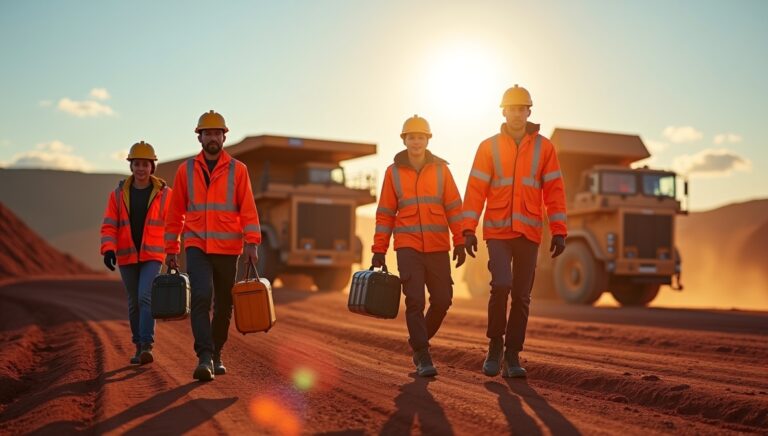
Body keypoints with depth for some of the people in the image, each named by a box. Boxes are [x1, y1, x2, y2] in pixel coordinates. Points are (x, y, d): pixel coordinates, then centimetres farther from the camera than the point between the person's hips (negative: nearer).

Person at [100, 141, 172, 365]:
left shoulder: (164, 194, -3)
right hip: (127, 256, 2)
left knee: (146, 297, -19)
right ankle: (139, 346, 22)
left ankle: (147, 346, -17)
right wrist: (108, 249, -19)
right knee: (134, 303, 10)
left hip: (152, 256, -2)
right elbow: (109, 226, -3)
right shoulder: (118, 194, 1)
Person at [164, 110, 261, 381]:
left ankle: (216, 355, 25)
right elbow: (175, 212, 9)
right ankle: (204, 358, -19)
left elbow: (248, 209, -3)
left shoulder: (237, 170, 3)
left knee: (224, 304, 8)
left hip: (228, 249, 1)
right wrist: (171, 249, 8)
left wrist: (252, 242, -14)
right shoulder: (186, 170, 6)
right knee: (201, 297, -18)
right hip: (197, 247, -1)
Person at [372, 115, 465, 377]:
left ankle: (418, 344, 26)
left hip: (438, 247, 2)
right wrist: (378, 251, 2)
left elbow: (453, 207, 5)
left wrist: (459, 243, -1)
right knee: (415, 301, -8)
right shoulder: (393, 172, 4)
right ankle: (423, 358, 1)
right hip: (408, 247, -2)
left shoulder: (440, 169, 5)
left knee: (442, 299, 2)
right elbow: (385, 214, 5)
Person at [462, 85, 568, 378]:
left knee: (522, 296, 3)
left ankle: (512, 356, 13)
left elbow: (554, 190, 4)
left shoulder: (543, 147, 6)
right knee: (501, 285, -18)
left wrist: (559, 232, -1)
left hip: (529, 233, 2)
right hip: (498, 231, -1)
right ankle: (495, 344, 3)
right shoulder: (489, 147, 4)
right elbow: (476, 189, 0)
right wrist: (469, 229, -8)